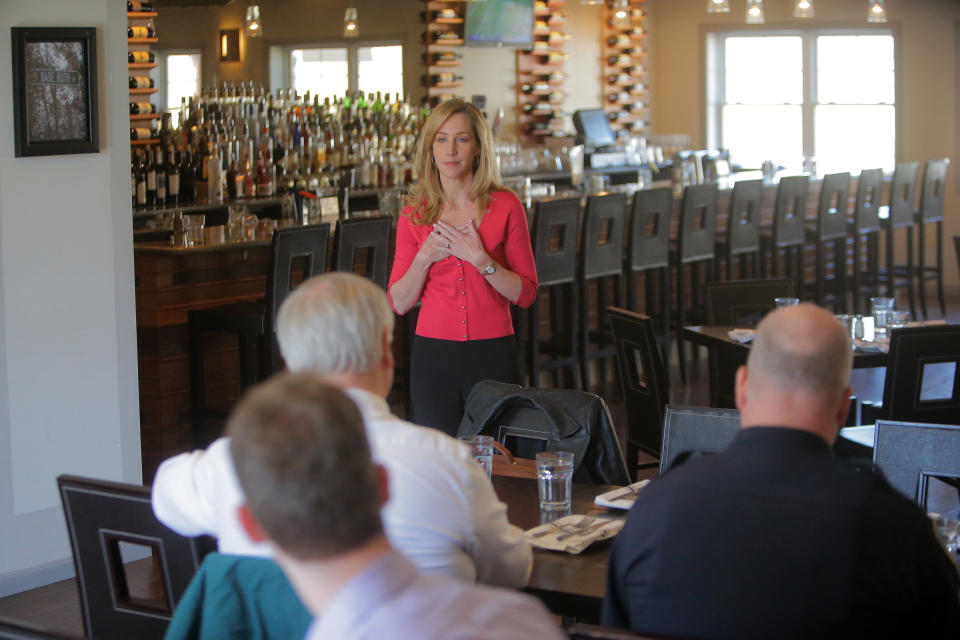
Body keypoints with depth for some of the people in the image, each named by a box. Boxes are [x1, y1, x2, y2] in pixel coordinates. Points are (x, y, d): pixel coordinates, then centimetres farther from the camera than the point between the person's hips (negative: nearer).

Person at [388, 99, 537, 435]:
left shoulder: (505, 206, -1)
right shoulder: (415, 214, 4)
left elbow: (526, 293, -2)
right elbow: (399, 303, 4)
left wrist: (480, 259, -15)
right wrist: (425, 257, -11)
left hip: (493, 356, -1)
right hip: (433, 355, 1)